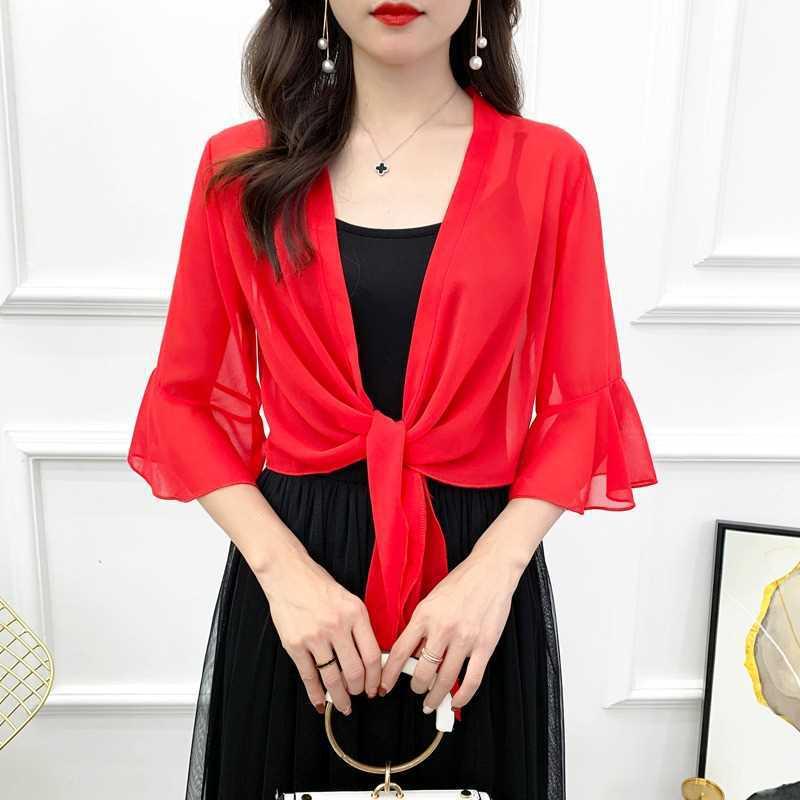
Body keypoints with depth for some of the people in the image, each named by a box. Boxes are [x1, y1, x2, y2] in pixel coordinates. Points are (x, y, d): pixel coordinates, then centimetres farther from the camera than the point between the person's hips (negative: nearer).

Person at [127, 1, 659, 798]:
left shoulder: (548, 166, -2)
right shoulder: (241, 167, 0)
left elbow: (582, 403, -1)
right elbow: (184, 397, 1)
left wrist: (494, 568, -14)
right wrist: (281, 568, -11)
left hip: (476, 566, 0)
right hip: (294, 568, 1)